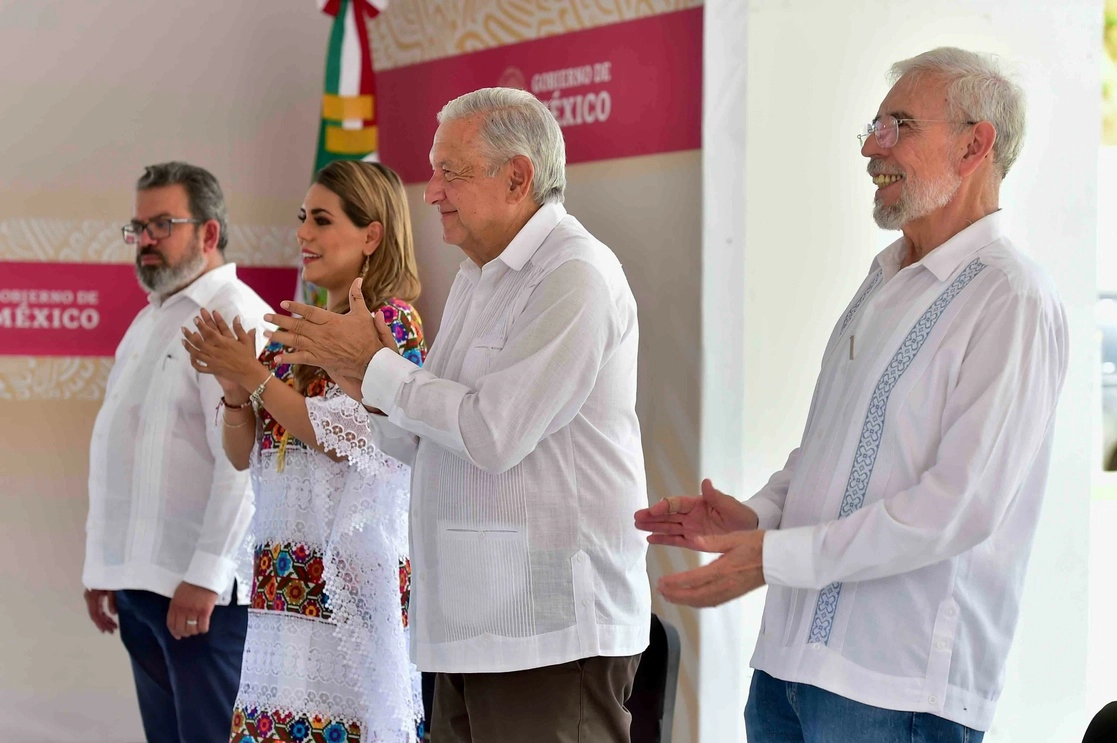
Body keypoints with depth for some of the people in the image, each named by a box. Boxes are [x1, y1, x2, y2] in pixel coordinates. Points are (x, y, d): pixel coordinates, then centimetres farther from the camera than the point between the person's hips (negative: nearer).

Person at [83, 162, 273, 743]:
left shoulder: (235, 316, -10)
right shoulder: (149, 320, 19)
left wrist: (203, 576, -21)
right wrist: (103, 565, 19)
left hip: (201, 588, -8)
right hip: (139, 582, 9)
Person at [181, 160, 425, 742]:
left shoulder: (393, 322, -5)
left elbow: (344, 436, -16)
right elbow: (244, 455, 17)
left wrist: (257, 377, -12)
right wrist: (235, 391, -2)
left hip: (354, 569, -7)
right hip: (284, 578, 7)